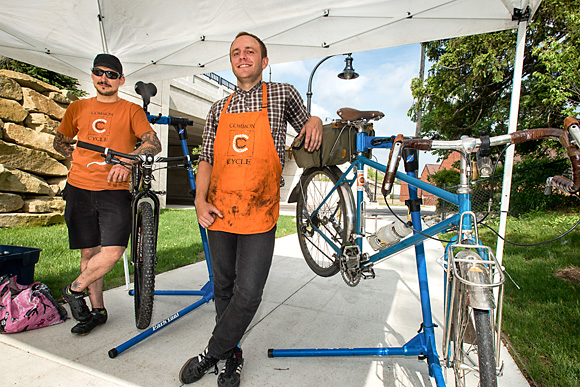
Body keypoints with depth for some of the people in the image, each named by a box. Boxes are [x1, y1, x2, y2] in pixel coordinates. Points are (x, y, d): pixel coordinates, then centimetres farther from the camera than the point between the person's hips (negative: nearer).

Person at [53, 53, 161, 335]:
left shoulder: (131, 110, 5)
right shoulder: (77, 108, 15)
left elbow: (154, 143, -7)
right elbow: (59, 141, 26)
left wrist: (127, 159, -23)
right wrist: (78, 157, 6)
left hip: (115, 189, -3)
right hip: (79, 188, 3)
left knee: (112, 251, -14)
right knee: (89, 252, 8)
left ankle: (75, 289, 14)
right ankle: (98, 310, 23)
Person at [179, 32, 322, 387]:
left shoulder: (282, 94, 6)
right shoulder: (219, 109, 14)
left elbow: (306, 124, 19)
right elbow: (207, 160, 14)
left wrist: (315, 121, -6)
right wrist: (201, 200, 0)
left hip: (259, 215, -3)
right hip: (219, 212, 4)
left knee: (248, 294, -5)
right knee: (224, 289, 13)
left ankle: (211, 354, 20)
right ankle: (232, 357, 33)